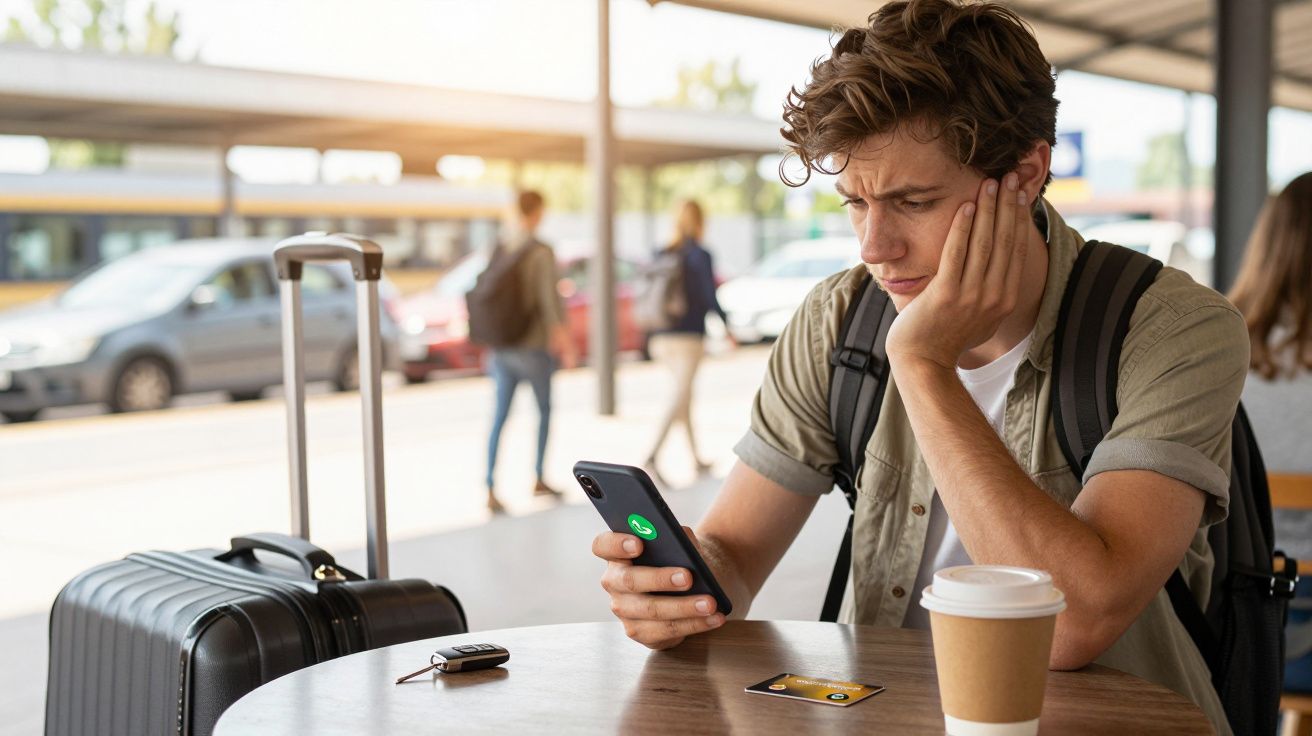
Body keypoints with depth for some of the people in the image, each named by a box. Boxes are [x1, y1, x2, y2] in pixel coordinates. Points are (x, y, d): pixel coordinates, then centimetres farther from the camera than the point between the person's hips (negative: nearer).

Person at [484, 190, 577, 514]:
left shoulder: (499, 252, 5)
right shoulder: (542, 253, -11)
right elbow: (550, 298, -16)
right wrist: (563, 336, -9)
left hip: (501, 349, 4)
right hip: (533, 346, -4)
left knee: (499, 417, 3)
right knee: (545, 410, 16)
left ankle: (490, 490, -4)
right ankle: (539, 479, 25)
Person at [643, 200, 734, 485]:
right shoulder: (701, 255, -8)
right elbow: (710, 298, -12)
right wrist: (726, 327, 3)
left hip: (662, 337, 6)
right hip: (689, 337, -6)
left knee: (684, 395, 18)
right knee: (678, 399, -10)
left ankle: (696, 459, 25)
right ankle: (652, 456, -25)